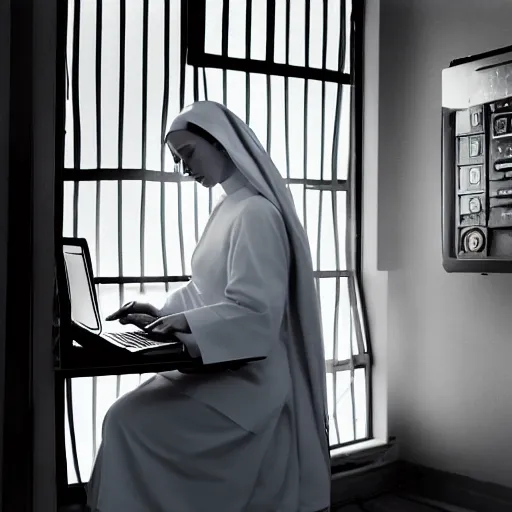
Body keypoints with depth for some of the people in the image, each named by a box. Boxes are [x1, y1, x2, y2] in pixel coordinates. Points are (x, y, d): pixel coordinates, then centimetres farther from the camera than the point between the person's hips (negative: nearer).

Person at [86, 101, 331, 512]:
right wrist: (164, 315, 4)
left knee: (129, 418, -13)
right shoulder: (230, 209, 13)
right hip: (225, 367, 9)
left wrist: (185, 322, -21)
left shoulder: (255, 213, -17)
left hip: (246, 377, -9)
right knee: (138, 408, 7)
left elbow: (255, 310, -22)